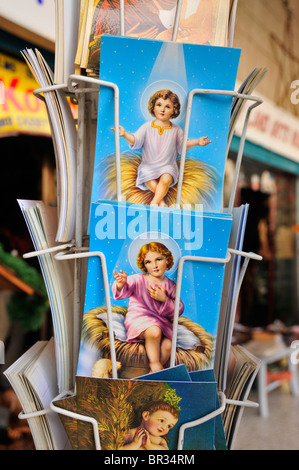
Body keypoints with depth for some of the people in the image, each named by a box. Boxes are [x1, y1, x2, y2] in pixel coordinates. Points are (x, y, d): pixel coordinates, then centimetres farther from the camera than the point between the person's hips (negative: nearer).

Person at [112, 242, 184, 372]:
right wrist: (121, 284, -43)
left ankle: (153, 374, -2)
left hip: (161, 322, 3)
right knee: (154, 332, -36)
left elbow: (179, 310, 6)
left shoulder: (170, 285, 7)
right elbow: (124, 292, -18)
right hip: (138, 319, -3)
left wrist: (164, 299, -13)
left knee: (168, 345, -26)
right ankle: (155, 364, -10)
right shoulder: (138, 280, -1)